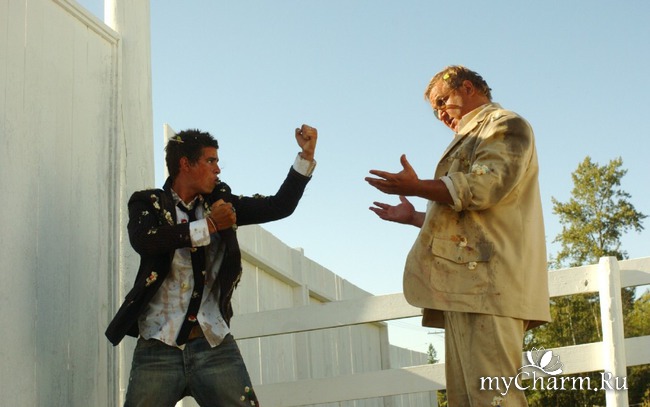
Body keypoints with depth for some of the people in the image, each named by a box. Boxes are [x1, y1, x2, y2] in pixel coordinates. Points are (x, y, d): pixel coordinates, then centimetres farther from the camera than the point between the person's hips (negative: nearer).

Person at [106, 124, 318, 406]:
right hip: (158, 348, -2)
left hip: (215, 345, 2)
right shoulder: (148, 203, 4)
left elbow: (279, 206, 11)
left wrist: (306, 155, 3)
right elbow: (143, 241, -17)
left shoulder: (220, 201, 14)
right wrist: (209, 225, -15)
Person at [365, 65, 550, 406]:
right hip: (466, 286, 10)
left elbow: (487, 186, -14)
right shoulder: (474, 138, 32)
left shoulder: (504, 125, 5)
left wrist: (416, 187, -10)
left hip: (487, 280, -10)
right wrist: (414, 218, 34)